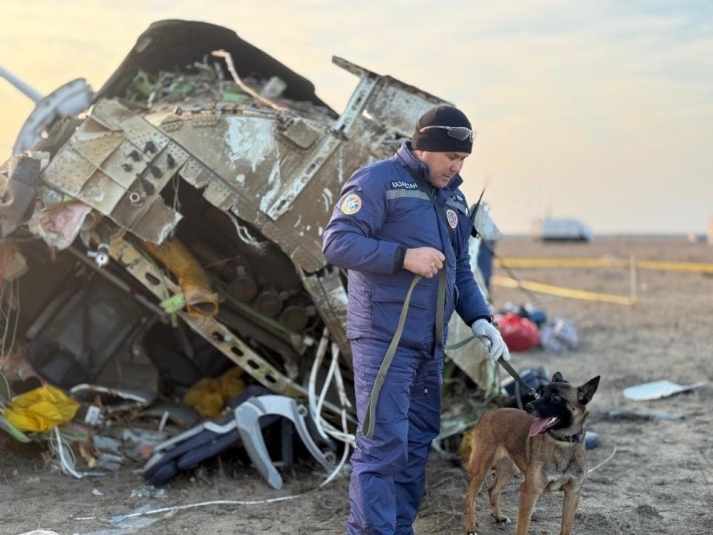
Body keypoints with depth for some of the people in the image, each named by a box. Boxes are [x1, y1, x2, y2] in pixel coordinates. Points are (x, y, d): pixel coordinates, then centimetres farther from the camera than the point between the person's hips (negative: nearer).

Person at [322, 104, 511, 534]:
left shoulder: (454, 197, 17)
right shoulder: (378, 181, -8)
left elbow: (461, 270, 20)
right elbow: (337, 242, -15)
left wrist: (480, 320, 5)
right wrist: (404, 256, -22)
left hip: (430, 343, 8)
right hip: (384, 339, -8)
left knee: (418, 443, 13)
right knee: (383, 445, -10)